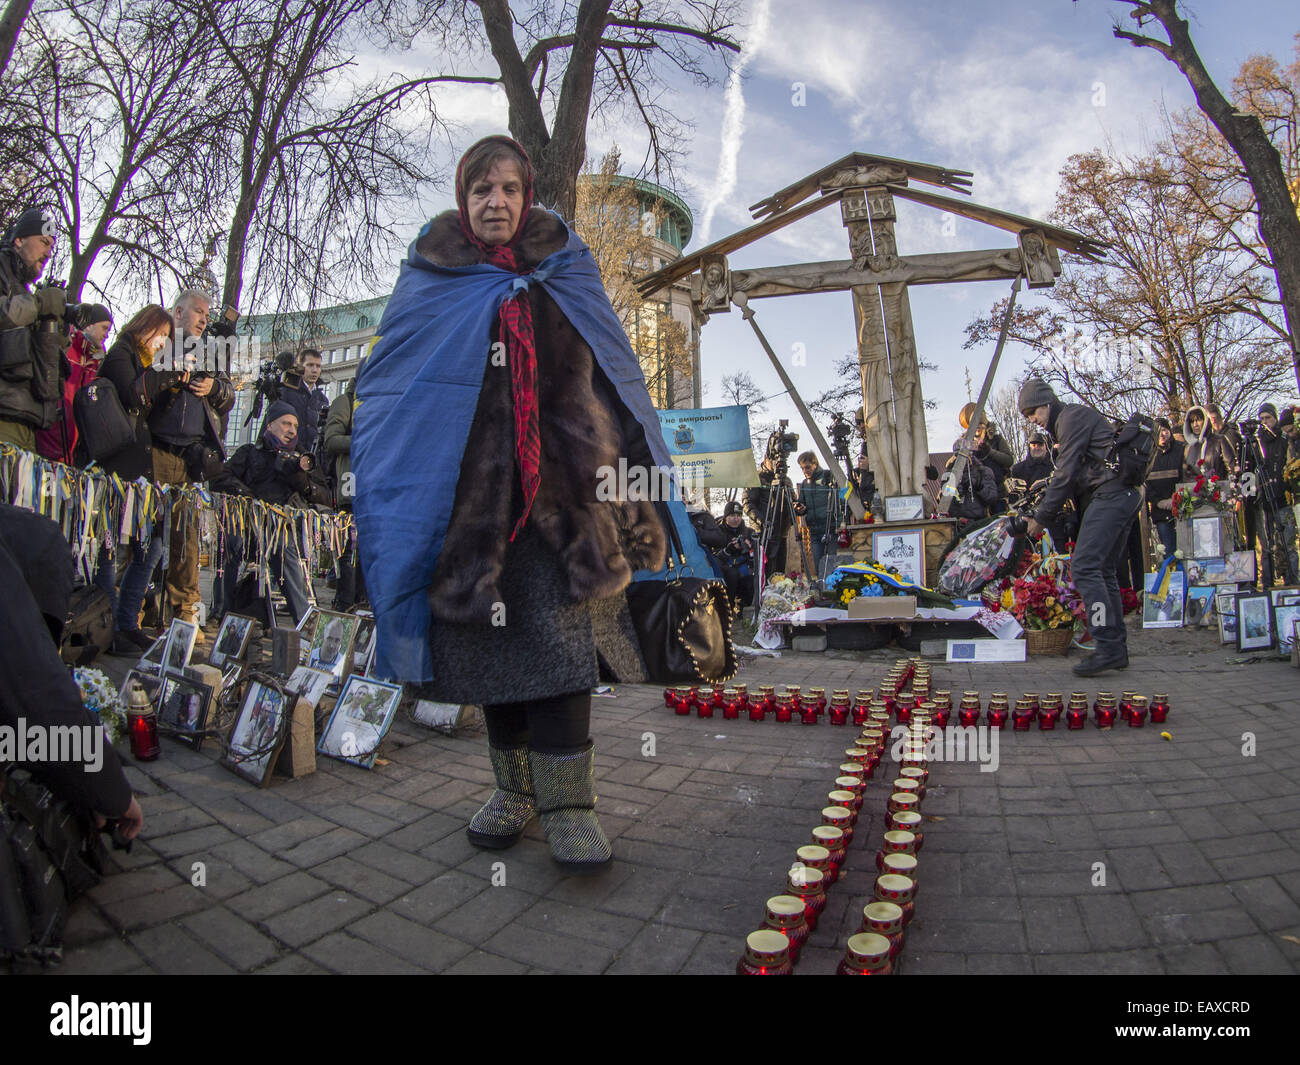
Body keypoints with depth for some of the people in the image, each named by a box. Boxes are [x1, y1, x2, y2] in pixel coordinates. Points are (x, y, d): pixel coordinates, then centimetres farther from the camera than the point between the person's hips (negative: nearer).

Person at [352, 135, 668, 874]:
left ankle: (567, 799, -2)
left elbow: (615, 377, 10)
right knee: (491, 640, 6)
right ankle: (515, 787, 20)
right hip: (466, 491, 2)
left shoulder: (566, 274, 11)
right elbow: (389, 386, 13)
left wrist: (631, 476, 2)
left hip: (559, 487, -1)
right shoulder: (430, 284, 12)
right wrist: (388, 486, 2)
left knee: (559, 639, -9)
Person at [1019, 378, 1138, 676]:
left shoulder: (1072, 416, -6)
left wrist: (1041, 517, -9)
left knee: (1084, 567, -17)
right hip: (1125, 495, 11)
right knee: (1103, 571, 10)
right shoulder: (1074, 418, 25)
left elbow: (1066, 475, -13)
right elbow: (1072, 474, 22)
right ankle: (1117, 648, 12)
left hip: (1110, 493, -11)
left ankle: (1108, 647, -20)